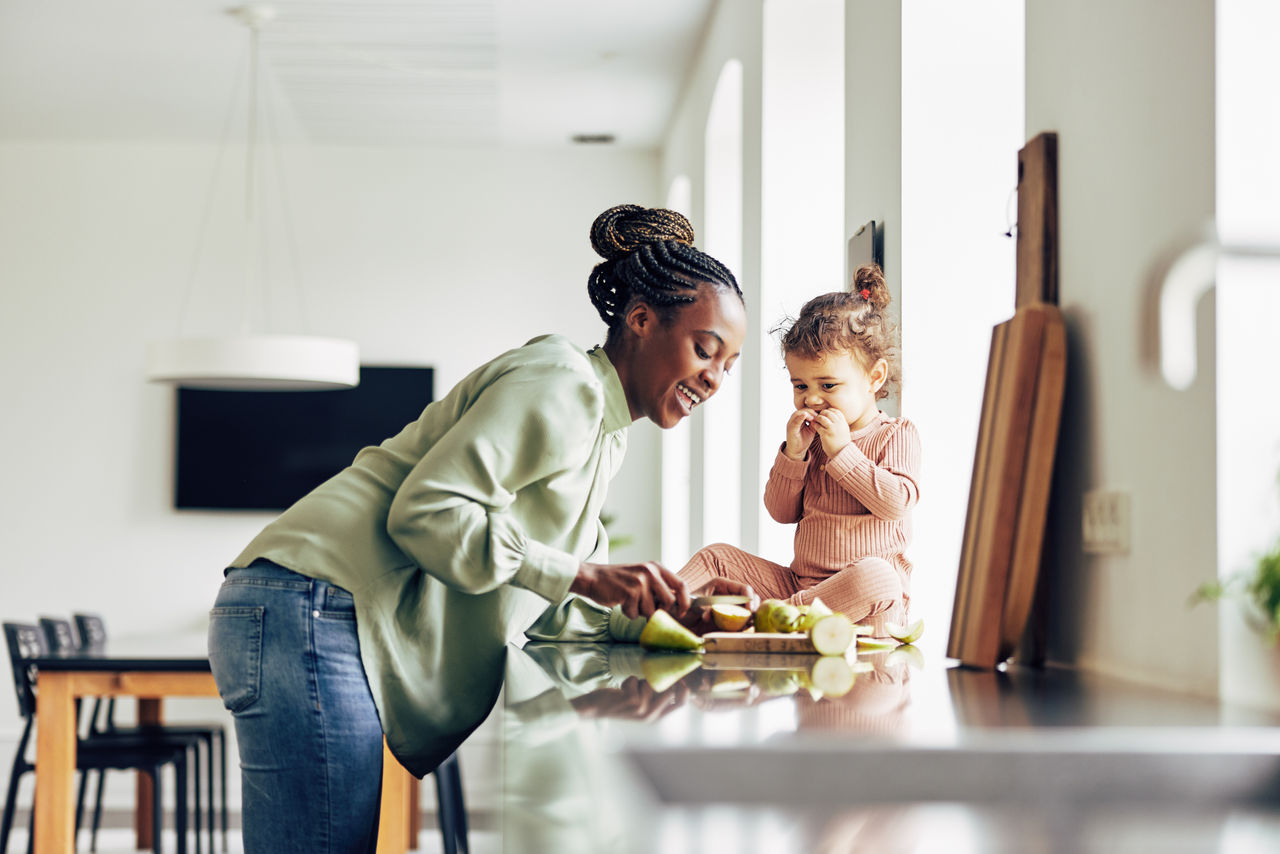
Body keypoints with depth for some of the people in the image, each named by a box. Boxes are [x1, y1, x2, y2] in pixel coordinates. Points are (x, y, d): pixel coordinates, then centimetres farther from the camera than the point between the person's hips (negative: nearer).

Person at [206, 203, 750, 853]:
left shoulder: (602, 433, 22)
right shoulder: (563, 384, -9)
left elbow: (547, 607, 20)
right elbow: (426, 510, -19)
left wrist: (663, 614, 6)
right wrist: (583, 576, -18)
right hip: (312, 616, -10)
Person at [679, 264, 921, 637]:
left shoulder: (896, 435, 1)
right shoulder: (811, 438, 17)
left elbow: (896, 503, -16)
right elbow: (781, 512, 12)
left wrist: (841, 451, -14)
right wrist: (793, 454, -4)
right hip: (800, 581, 6)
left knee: (875, 575, -41)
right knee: (717, 557, -1)